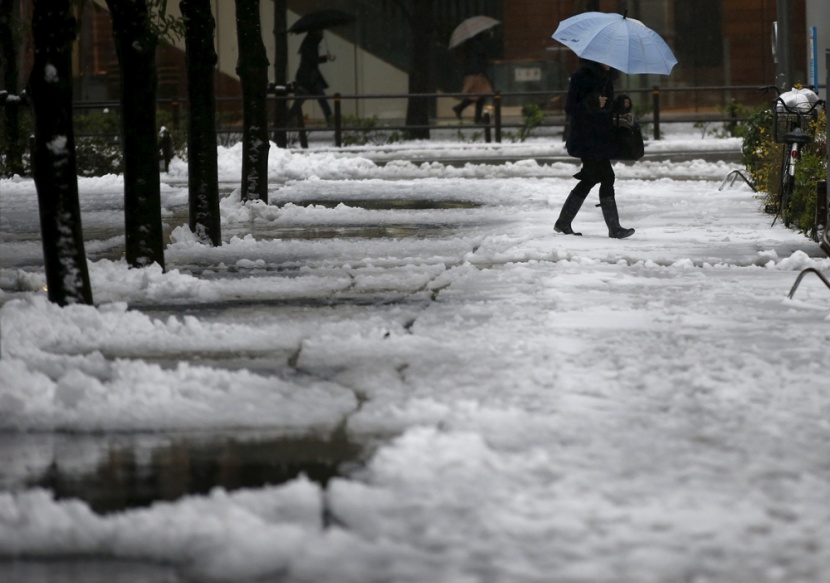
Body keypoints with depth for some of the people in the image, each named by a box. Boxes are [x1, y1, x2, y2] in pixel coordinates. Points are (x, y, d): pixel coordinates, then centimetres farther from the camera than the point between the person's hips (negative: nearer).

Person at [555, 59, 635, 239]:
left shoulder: (606, 78, 13)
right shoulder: (581, 77, -12)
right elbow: (570, 109, -15)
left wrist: (621, 105, 2)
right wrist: (591, 104, -30)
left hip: (601, 138, 9)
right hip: (587, 141, -9)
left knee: (589, 179, 13)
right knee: (606, 178, -12)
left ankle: (563, 223, 22)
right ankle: (614, 229, -11)